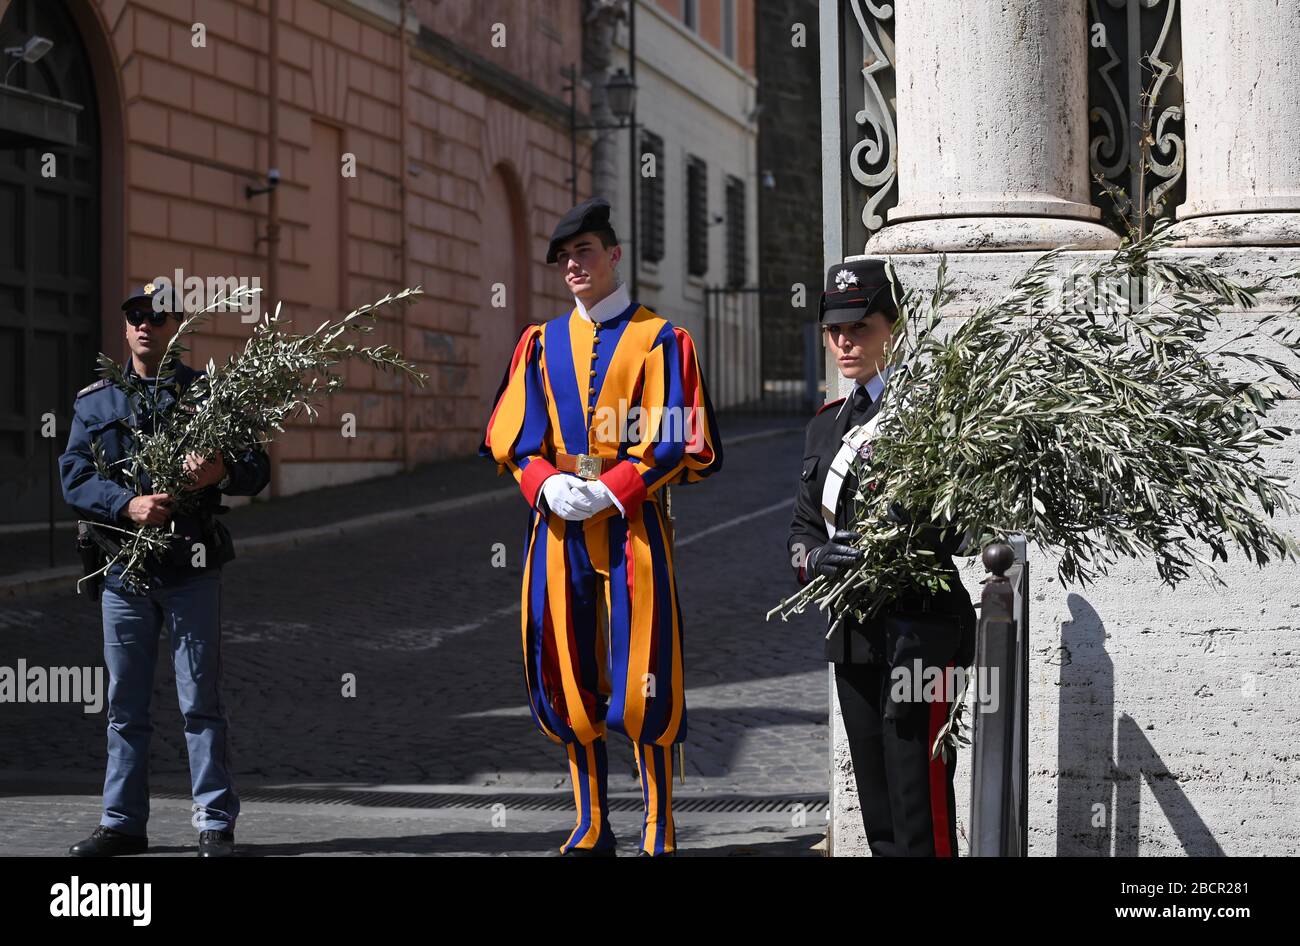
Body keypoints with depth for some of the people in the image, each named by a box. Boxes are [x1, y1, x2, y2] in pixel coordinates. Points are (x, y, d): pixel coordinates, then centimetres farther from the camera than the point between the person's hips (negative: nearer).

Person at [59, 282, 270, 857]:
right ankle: (123, 823, 17)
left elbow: (258, 469, 1)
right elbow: (73, 478, 1)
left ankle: (215, 823, 4)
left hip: (190, 571, -2)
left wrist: (223, 473, -22)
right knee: (124, 706, 8)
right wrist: (128, 505, -17)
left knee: (200, 701, -1)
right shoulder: (95, 402, 11)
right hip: (123, 570, 3)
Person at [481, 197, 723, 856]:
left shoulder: (661, 340, 2)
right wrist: (547, 484, -9)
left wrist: (610, 491, -14)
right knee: (568, 678, 6)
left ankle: (658, 835, 3)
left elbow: (684, 444, -4)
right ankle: (592, 830, 17)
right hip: (557, 524, 4)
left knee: (644, 682, -6)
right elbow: (509, 436, 11)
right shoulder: (542, 343, 14)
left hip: (632, 523, -4)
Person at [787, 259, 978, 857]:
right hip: (853, 634, 7)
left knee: (920, 812, -8)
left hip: (920, 631, -7)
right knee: (877, 814, 12)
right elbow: (801, 529, 17)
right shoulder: (827, 426, 17)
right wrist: (816, 558, -6)